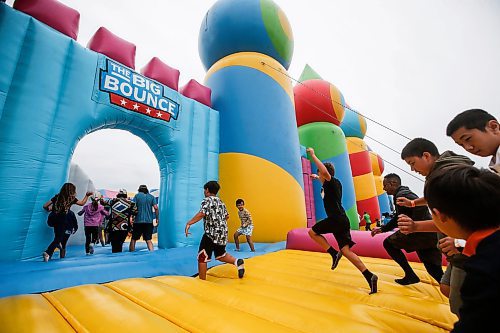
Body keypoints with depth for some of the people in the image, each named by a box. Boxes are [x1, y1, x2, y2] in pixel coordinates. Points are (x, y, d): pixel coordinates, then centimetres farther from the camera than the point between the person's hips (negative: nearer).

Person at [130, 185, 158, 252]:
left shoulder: (137, 196, 3)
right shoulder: (151, 197, 6)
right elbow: (156, 208, -3)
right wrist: (157, 218, 2)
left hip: (138, 221, -1)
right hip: (149, 221, 2)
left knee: (133, 239, 13)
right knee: (148, 240, 5)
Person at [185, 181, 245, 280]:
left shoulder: (207, 200, -8)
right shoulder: (221, 202, 14)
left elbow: (202, 214, -25)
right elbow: (226, 216, 20)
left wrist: (189, 223, -23)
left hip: (211, 234, -8)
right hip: (223, 233, 8)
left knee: (202, 258, 5)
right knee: (220, 255, 23)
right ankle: (237, 262, 5)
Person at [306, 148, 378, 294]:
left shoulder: (333, 182, -6)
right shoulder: (334, 184, 19)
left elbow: (325, 172, -29)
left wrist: (313, 155, -21)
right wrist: (317, 177, 57)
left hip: (336, 219, -9)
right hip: (343, 220, 9)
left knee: (312, 232, 7)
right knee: (346, 250, 6)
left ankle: (334, 253, -3)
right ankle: (369, 276, -1)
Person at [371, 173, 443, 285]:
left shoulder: (402, 195, -11)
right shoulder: (402, 194, 20)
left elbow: (421, 207, -30)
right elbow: (397, 218, 28)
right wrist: (382, 229, 24)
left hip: (423, 232, -10)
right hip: (432, 235, 10)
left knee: (388, 243, 3)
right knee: (434, 270, 14)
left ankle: (410, 275, 8)